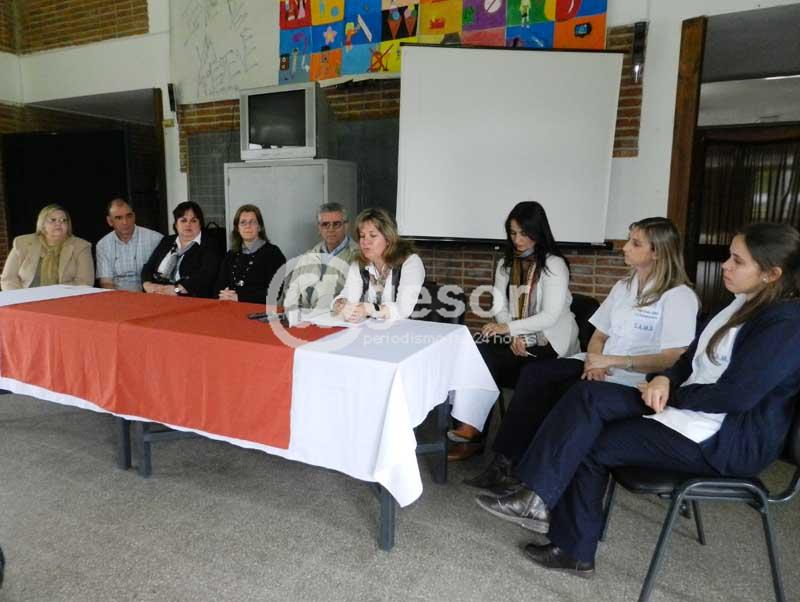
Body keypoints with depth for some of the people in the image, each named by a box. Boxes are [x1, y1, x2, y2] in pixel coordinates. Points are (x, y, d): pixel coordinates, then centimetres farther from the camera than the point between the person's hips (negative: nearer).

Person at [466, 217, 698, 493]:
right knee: (534, 373, -20)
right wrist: (594, 360, -7)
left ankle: (512, 465, -8)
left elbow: (673, 360, -16)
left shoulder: (679, 296, -7)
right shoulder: (624, 286, 16)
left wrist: (613, 361, -21)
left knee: (555, 394, -27)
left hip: (633, 382, -7)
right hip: (600, 369, 7)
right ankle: (505, 462, -18)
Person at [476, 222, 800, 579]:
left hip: (727, 441, -9)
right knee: (588, 396, -11)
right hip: (691, 407, 9)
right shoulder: (746, 303, 11)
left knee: (592, 446, -15)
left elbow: (735, 395, -23)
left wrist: (670, 394, -10)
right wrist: (666, 380, -7)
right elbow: (692, 358, 13)